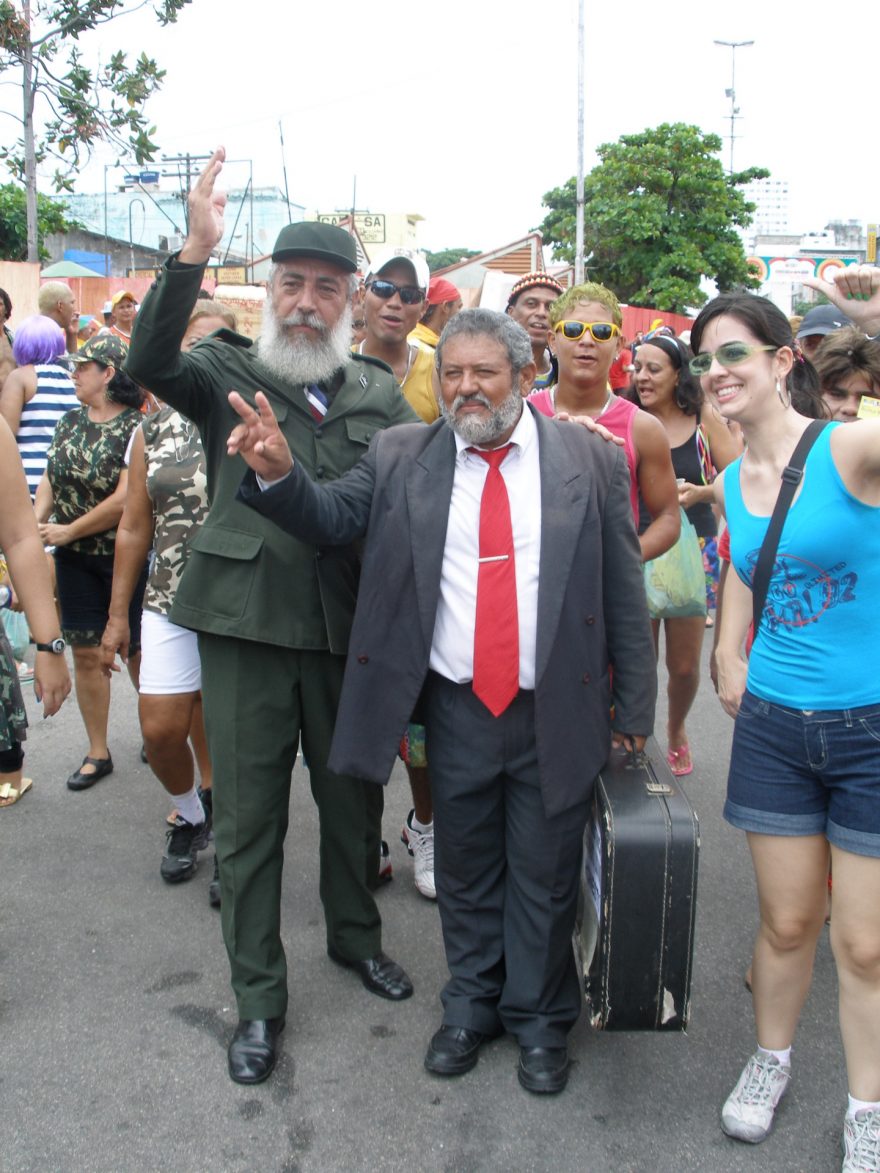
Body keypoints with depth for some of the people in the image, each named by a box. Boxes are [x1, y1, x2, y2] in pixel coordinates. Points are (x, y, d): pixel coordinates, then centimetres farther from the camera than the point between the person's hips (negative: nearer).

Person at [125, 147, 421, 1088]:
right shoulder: (227, 372, 0)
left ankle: (355, 935, 43)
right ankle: (258, 996, 25)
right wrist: (195, 251, -32)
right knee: (247, 817, 8)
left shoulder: (382, 392, 8)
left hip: (350, 631, 2)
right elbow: (149, 362, -20)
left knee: (354, 800, 17)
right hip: (245, 627, -2)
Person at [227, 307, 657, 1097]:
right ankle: (471, 1007, 39)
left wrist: (634, 707, -1)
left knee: (545, 877, 13)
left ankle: (540, 1019, 35)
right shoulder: (400, 457, 2)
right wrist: (278, 471, -25)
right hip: (456, 711, 2)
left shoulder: (590, 460, -4)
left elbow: (624, 591, -2)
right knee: (465, 871, 17)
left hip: (558, 714, -1)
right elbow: (330, 516, -4)